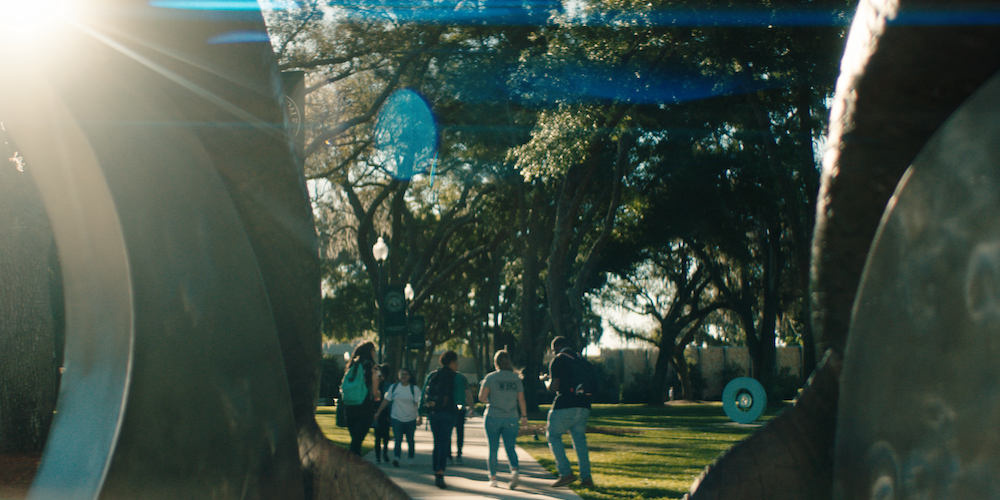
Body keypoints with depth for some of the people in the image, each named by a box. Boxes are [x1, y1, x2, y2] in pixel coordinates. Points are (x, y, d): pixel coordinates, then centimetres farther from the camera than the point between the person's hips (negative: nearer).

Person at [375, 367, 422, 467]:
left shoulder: (414, 389, 0)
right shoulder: (393, 387, 6)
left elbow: (418, 404, -4)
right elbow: (386, 400, 11)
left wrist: (419, 417, -13)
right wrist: (378, 412, 10)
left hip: (411, 419, 0)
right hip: (396, 418, 1)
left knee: (410, 440, 9)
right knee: (398, 439, -12)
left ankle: (410, 457, 25)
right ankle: (396, 458, -18)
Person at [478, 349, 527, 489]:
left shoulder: (490, 377, -5)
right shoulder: (516, 378, 4)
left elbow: (482, 397, -6)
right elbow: (521, 400, 4)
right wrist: (524, 416, 12)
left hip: (493, 417, -2)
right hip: (511, 419, 2)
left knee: (493, 449, 9)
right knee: (510, 448, 5)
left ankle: (493, 478, 12)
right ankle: (514, 470, -20)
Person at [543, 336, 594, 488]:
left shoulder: (558, 361, -4)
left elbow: (554, 387, -12)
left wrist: (546, 381, 12)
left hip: (565, 406, -6)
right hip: (583, 406, 6)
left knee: (553, 435, 8)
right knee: (579, 438, 12)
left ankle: (566, 473, -3)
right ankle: (586, 477, 4)